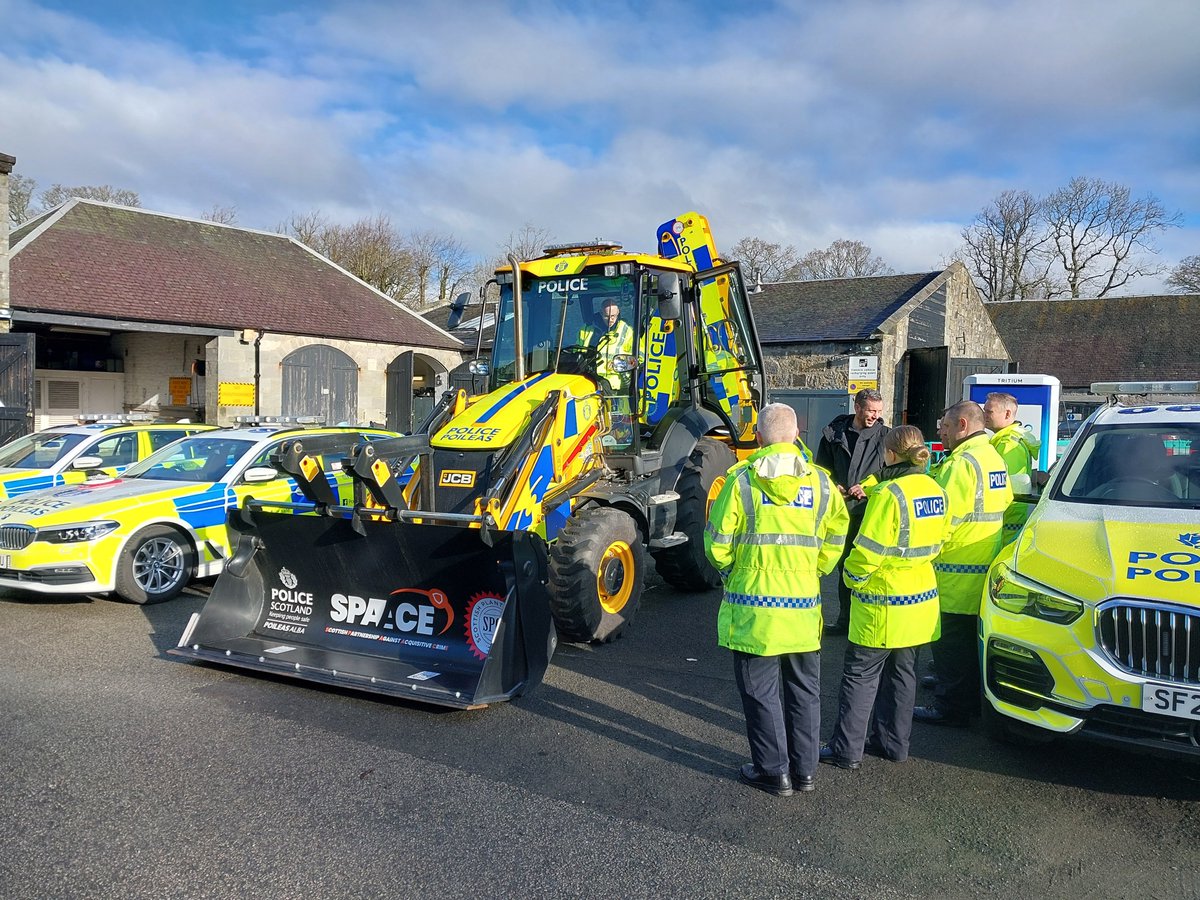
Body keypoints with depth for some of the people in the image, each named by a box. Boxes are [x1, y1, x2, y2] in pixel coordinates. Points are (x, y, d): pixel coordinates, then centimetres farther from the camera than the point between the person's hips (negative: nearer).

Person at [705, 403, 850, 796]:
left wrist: (731, 570, 12)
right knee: (804, 689, 17)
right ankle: (804, 769, 27)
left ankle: (773, 771, 17)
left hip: (753, 606, -4)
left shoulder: (741, 479, -10)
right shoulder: (820, 482, 1)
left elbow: (718, 545, -8)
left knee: (761, 690, 9)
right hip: (804, 606, 4)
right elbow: (834, 542, 5)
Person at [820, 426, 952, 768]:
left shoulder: (889, 495, -21)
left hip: (884, 604, -8)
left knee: (860, 676, 2)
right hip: (921, 599, 8)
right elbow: (940, 541, 13)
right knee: (902, 673, 18)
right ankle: (894, 743, 27)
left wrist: (852, 579, -5)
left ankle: (847, 749, 8)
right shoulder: (937, 492, 3)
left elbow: (868, 551, -21)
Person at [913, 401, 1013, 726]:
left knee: (950, 642, 0)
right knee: (971, 639, 18)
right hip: (985, 569, 10)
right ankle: (971, 701, 28)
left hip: (958, 571, -10)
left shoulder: (962, 462, -19)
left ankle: (950, 707, 7)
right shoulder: (994, 458, 14)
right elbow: (1005, 503, 19)